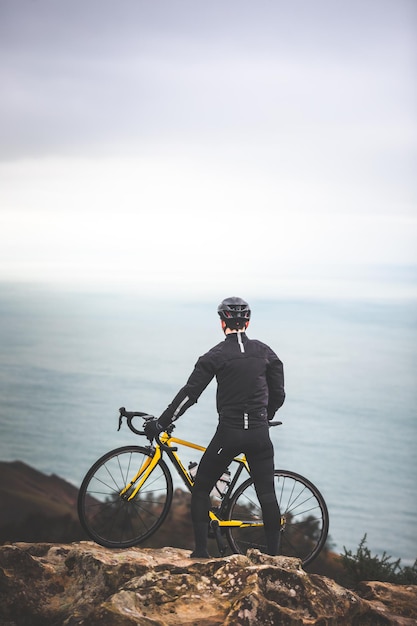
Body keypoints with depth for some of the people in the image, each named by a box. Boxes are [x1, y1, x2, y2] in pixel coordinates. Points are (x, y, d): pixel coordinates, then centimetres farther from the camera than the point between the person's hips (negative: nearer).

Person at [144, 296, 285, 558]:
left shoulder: (216, 355, -4)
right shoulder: (265, 352, 7)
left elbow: (189, 394, -8)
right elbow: (278, 395, 11)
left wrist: (160, 424, -2)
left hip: (229, 433, -3)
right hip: (260, 434, 3)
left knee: (201, 489, 10)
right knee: (267, 494, 8)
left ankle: (201, 551, 5)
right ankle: (273, 554, 8)